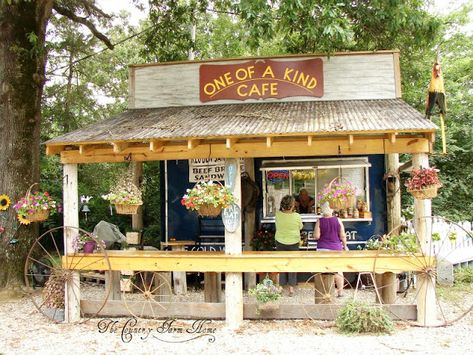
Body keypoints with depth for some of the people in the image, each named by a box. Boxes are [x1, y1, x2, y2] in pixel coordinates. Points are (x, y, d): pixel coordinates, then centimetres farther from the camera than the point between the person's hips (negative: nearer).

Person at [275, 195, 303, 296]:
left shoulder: (278, 214, -15)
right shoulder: (296, 216, -18)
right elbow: (300, 227, 0)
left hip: (280, 242, 2)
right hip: (293, 243, -1)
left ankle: (281, 286, 19)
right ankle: (291, 288, 12)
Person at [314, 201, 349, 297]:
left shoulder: (319, 221, -6)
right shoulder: (338, 220, -2)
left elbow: (316, 236, -8)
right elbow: (342, 236, 0)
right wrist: (345, 246, 14)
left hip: (323, 248, -1)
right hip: (336, 248, 2)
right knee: (338, 271, 11)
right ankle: (340, 292, 15)